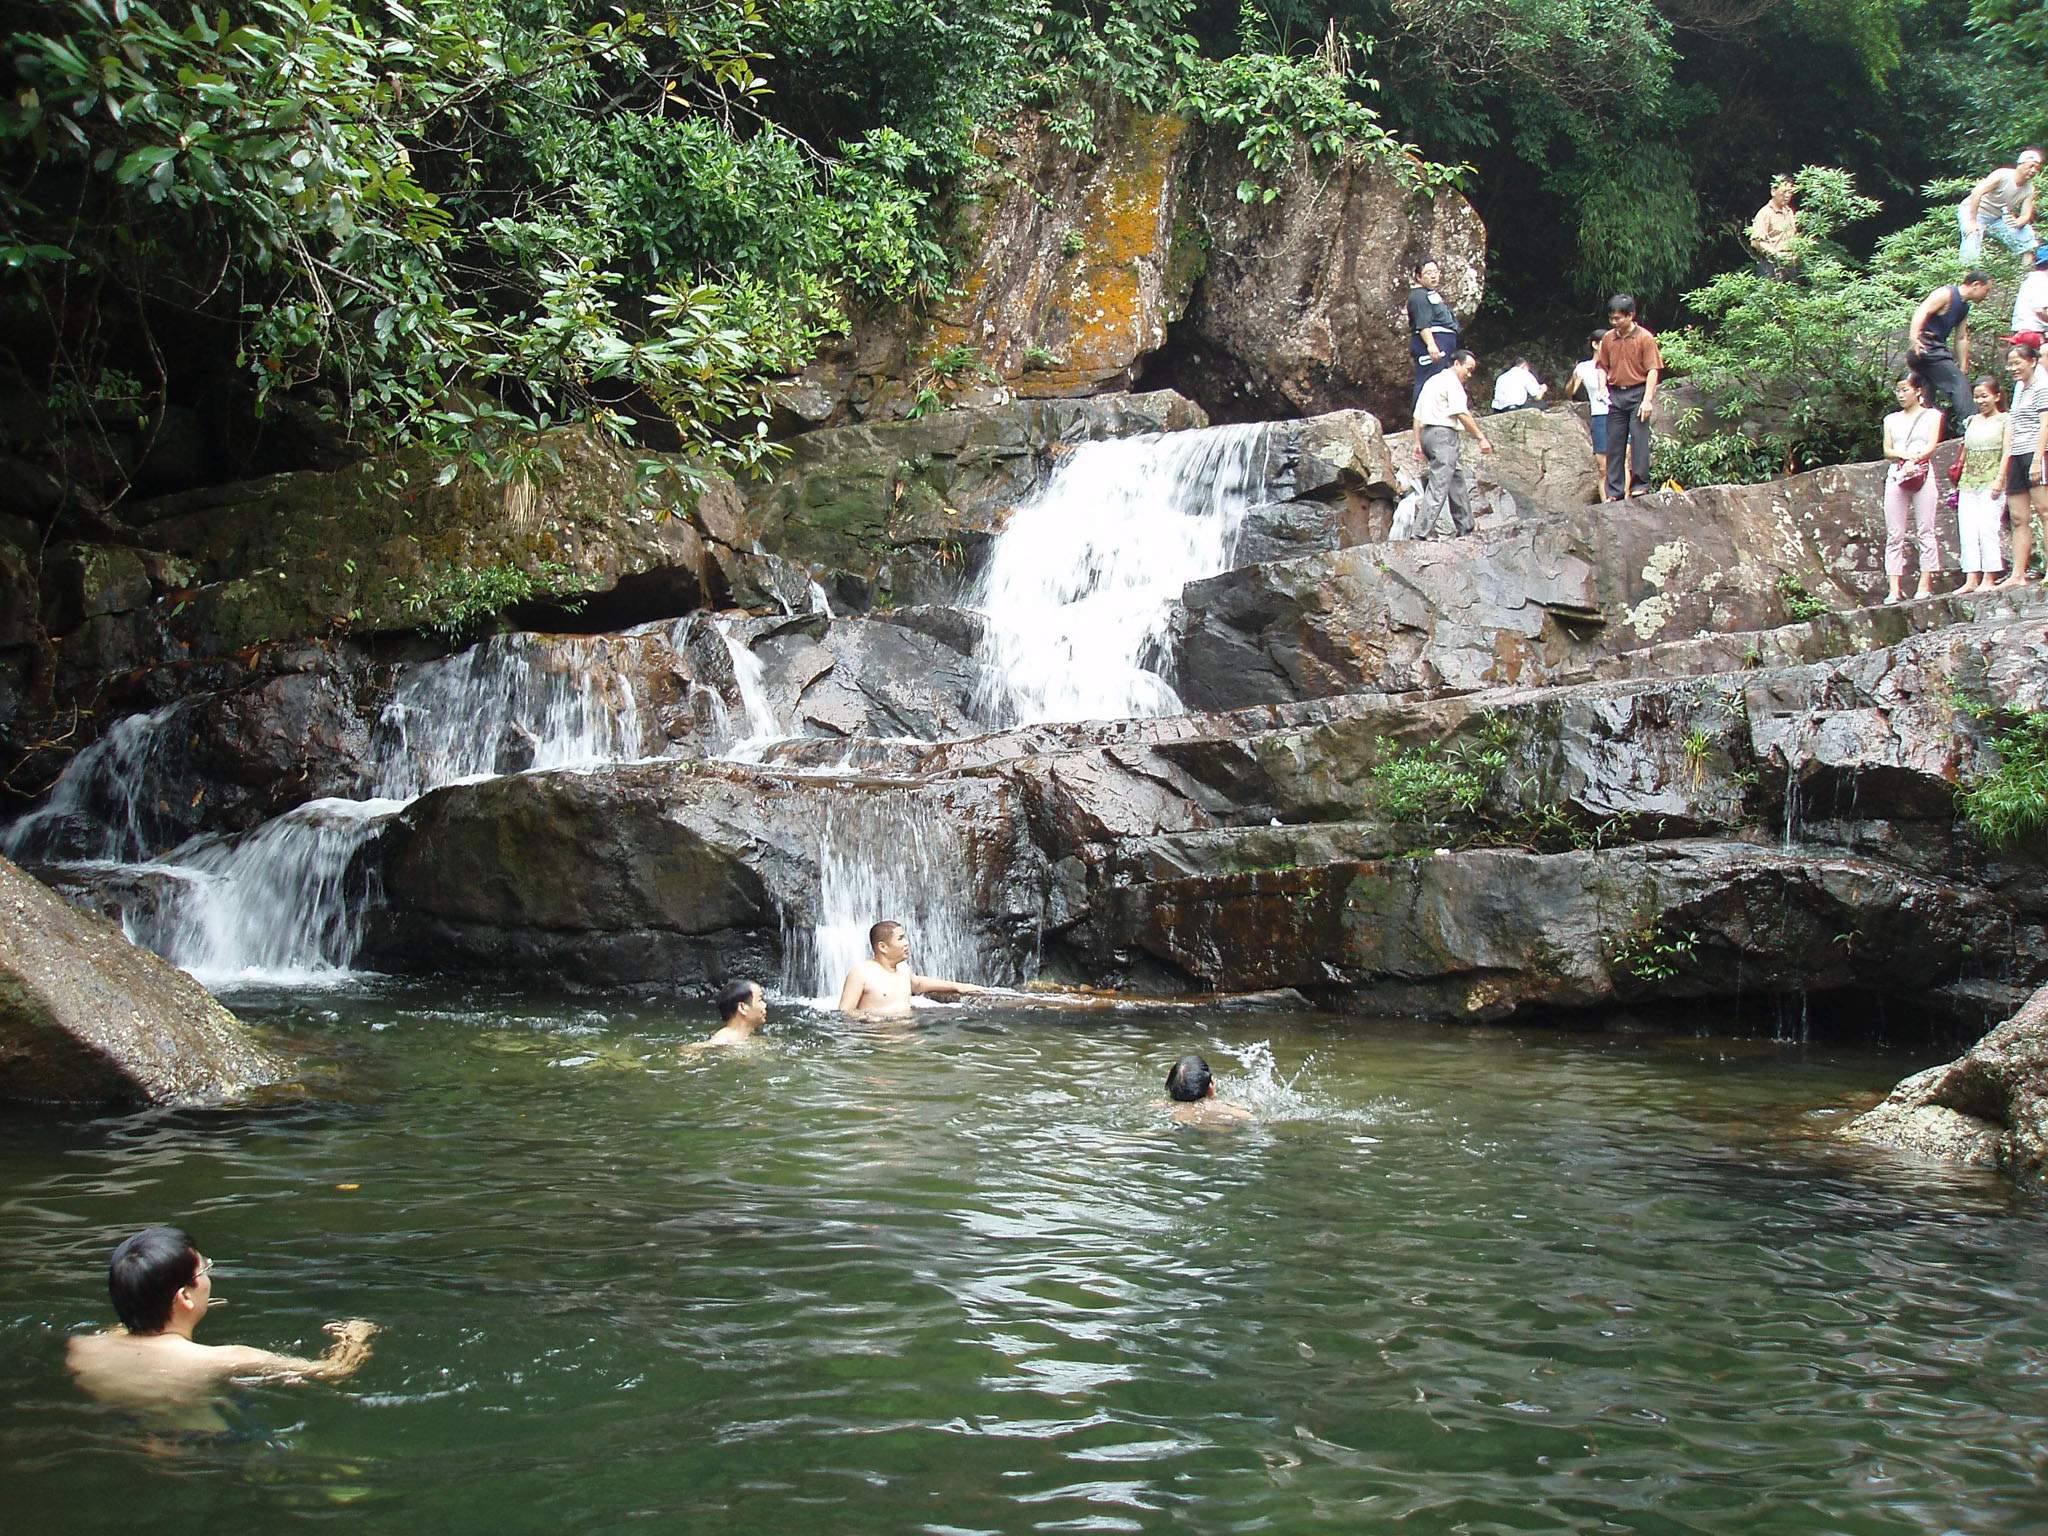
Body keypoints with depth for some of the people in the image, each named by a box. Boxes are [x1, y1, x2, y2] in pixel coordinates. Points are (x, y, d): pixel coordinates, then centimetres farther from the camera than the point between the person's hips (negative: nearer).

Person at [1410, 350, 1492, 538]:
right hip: (1444, 433, -10)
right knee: (1439, 485, -13)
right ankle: (1422, 532, -20)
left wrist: (1418, 442, 20)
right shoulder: (1452, 381, -5)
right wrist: (1481, 437, -13)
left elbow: (1417, 415, 21)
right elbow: (1461, 413, -14)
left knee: (1458, 480, 15)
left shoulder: (1432, 381, 23)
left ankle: (1465, 528, 16)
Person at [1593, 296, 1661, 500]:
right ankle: (1615, 491, 8)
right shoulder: (1608, 338, 7)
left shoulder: (1645, 338, -7)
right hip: (1615, 395, 5)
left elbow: (1653, 370, -9)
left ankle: (1640, 484, -2)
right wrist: (1603, 389, 2)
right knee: (1614, 443, 5)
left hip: (1637, 393, -5)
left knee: (1639, 439, -8)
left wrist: (1647, 400, -17)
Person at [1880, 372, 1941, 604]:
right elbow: (1887, 450, 9)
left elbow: (1931, 446, -2)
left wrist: (1914, 460, -19)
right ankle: (1894, 588, -7)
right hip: (1895, 475, 3)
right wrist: (1906, 455, -11)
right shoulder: (1891, 419, 20)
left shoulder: (1931, 415, 11)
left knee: (1925, 530, -6)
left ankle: (1925, 584, -5)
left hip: (1922, 473, -3)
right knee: (1894, 534, -4)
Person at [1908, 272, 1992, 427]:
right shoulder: (1946, 293, -8)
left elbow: (1961, 339, 22)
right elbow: (1921, 312, -22)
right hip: (1925, 348, -10)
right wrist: (1914, 338, -38)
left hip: (1938, 348, 10)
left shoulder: (1965, 307, 20)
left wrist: (1963, 369, 19)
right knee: (1959, 383, -18)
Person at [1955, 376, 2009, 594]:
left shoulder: (2005, 420, 2)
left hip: (1991, 483, -5)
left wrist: (1999, 480, -15)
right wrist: (1958, 480, 14)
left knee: (1987, 528, -12)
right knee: (1967, 530, -3)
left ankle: (1988, 579, -10)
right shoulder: (1972, 421, 18)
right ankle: (1971, 579, -3)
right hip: (1968, 483, 5)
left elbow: (2007, 453, -6)